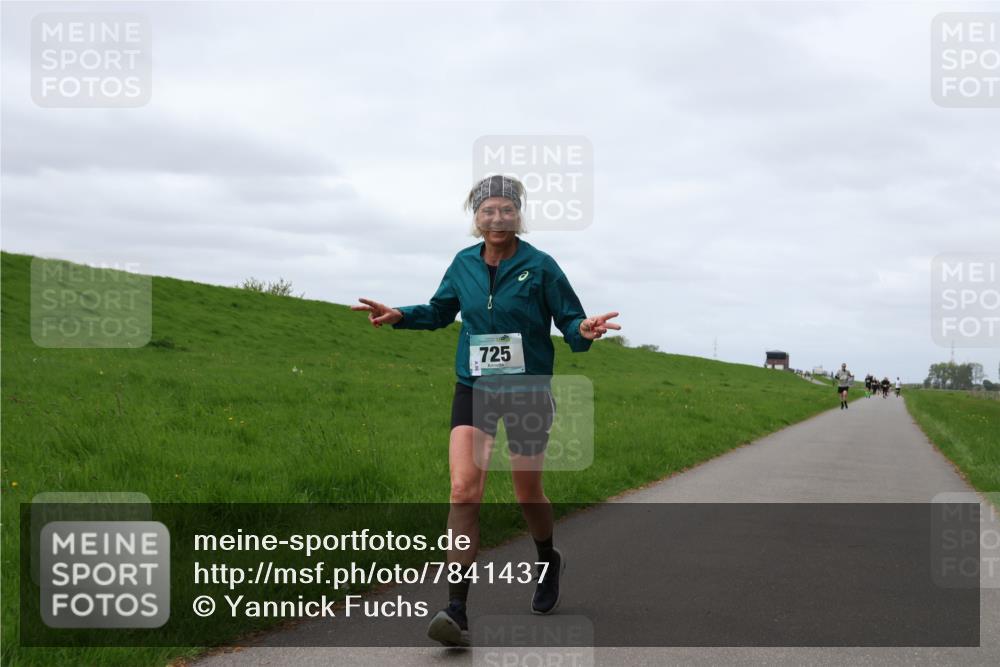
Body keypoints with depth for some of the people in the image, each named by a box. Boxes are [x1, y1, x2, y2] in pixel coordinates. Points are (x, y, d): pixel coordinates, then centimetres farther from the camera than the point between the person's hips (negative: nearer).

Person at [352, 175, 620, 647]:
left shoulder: (540, 266, -7)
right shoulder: (464, 264, 4)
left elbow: (569, 320, -5)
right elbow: (440, 311, 19)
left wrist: (584, 330, -28)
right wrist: (400, 316, 3)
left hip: (527, 391, -2)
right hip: (474, 389, 2)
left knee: (527, 493, 11)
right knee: (464, 490, -16)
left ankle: (548, 562, 45)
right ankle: (457, 611, -18)